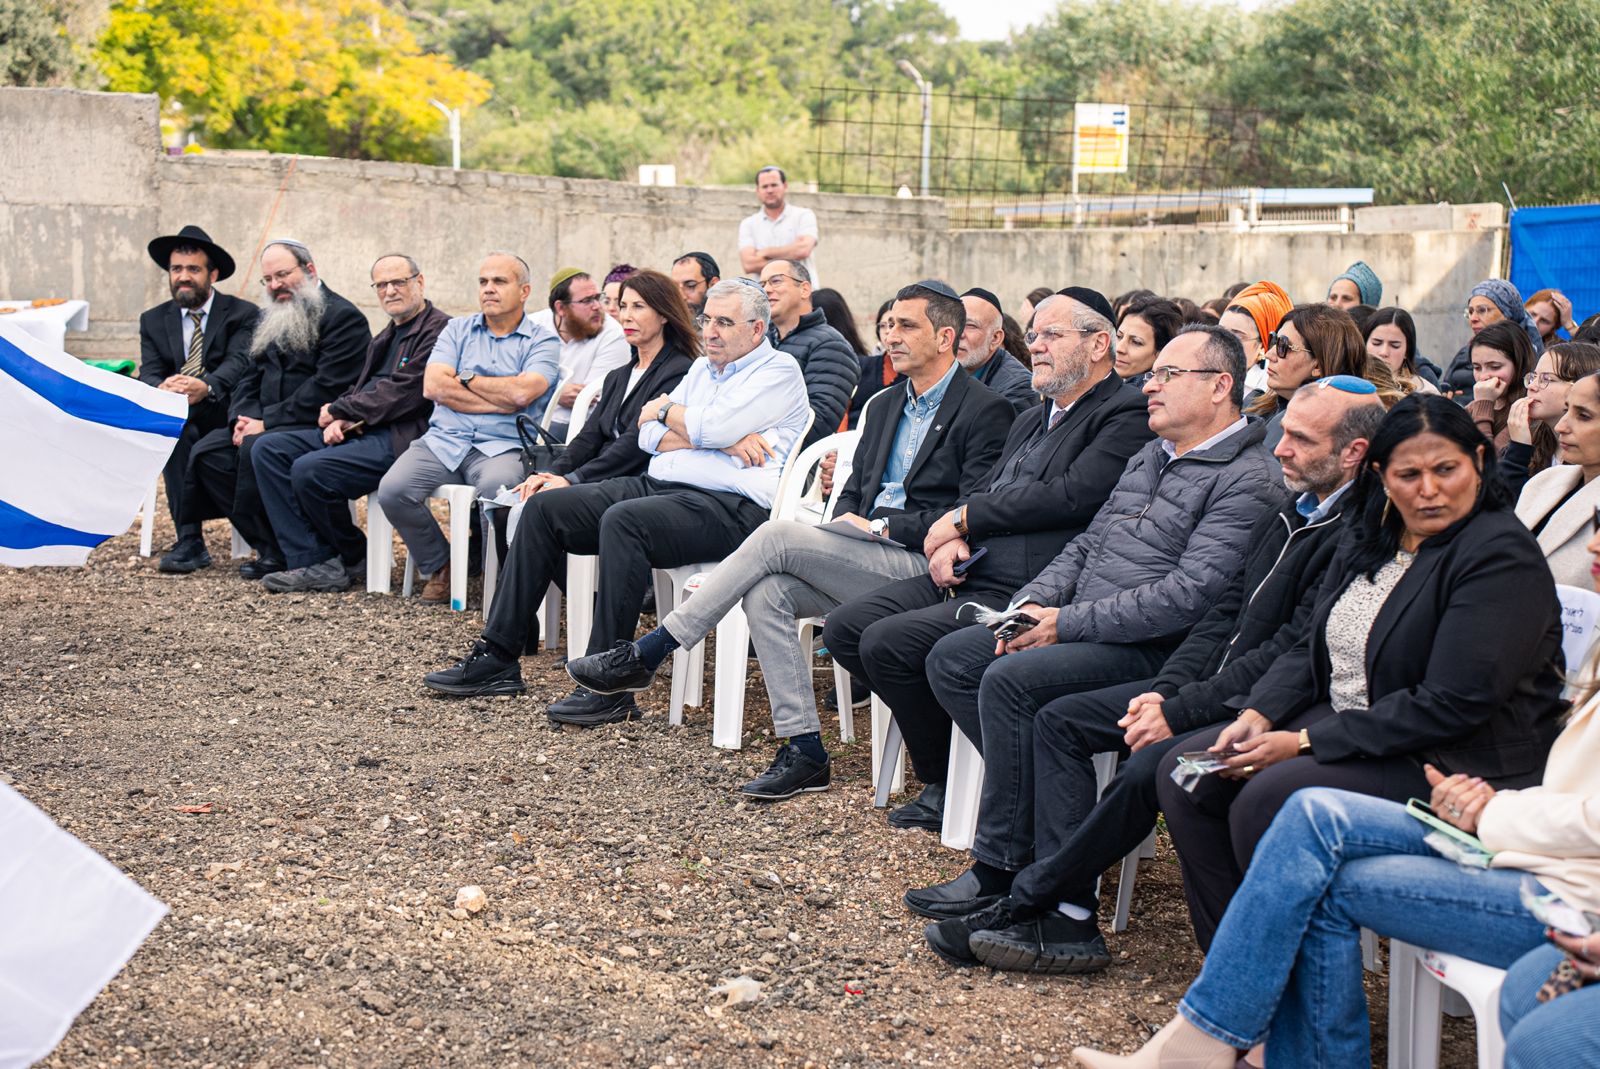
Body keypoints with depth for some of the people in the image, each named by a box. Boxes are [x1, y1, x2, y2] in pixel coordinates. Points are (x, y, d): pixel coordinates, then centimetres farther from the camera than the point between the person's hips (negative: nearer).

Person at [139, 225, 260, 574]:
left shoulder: (243, 314, 4)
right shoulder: (153, 320, 15)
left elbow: (239, 363, -15)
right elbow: (149, 374, 0)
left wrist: (206, 387, -39)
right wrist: (162, 388, -27)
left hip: (224, 414, -3)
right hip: (178, 420, 3)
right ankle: (189, 541, -35)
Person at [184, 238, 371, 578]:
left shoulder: (343, 318, -9)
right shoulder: (271, 320, 19)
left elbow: (326, 388, -19)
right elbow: (250, 378, 17)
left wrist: (265, 422, -20)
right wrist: (243, 418, -6)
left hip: (316, 427, -8)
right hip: (263, 425, 8)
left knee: (257, 448, -33)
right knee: (207, 452, -13)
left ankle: (276, 554, -19)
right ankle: (268, 547, -12)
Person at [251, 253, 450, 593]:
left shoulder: (439, 330, -8)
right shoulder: (385, 338, 25)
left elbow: (402, 393, -15)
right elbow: (362, 390, 20)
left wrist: (338, 410, -5)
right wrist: (338, 420, -5)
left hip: (401, 435, -10)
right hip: (359, 429, 10)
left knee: (310, 470, -27)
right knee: (269, 449, -4)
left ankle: (352, 559, -1)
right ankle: (312, 562, -11)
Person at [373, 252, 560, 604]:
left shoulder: (543, 340, 7)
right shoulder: (458, 330, 18)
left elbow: (522, 393, -12)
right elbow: (433, 386, 1)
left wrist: (465, 379, 1)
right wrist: (501, 401, -4)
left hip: (502, 447, -3)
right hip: (444, 440, 4)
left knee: (497, 488, -38)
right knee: (392, 489, -23)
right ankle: (439, 567, 3)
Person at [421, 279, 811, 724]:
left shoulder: (779, 370, 0)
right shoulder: (703, 368, 24)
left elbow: (711, 427, -16)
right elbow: (651, 437, 11)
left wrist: (665, 409, 5)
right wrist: (725, 440, -5)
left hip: (729, 506, -9)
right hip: (656, 485, 9)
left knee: (622, 520, -35)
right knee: (544, 507, -2)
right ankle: (497, 657, 0)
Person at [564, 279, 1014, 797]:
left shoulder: (984, 411, -4)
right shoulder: (885, 405, 22)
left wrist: (881, 527, -12)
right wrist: (847, 520, 0)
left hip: (918, 565, -7)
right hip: (864, 555, 8)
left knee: (777, 535, -23)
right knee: (765, 592, -21)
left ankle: (645, 654, -19)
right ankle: (805, 753, -18)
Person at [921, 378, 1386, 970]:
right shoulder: (1286, 515, 13)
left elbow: (1290, 655, -22)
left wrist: (1178, 712, -21)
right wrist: (1164, 689, -2)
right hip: (1213, 683, 10)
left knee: (1148, 766, -31)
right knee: (1058, 720, 3)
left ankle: (1028, 903, -12)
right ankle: (1068, 920, -7)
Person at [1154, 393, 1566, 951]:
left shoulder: (1501, 556, -16)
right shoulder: (1374, 539, 10)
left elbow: (1452, 705, -22)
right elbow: (1310, 648, 15)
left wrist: (1305, 742, -22)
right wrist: (1259, 714, -7)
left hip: (1451, 764, -9)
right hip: (1343, 727, 9)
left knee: (1267, 799, -28)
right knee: (1184, 774, -6)